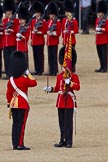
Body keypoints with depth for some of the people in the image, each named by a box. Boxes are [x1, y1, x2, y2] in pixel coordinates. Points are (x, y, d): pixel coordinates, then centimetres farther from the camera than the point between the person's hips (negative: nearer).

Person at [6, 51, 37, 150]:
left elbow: (8, 93, 9)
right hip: (23, 105, -6)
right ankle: (20, 144, -7)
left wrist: (9, 103, 18)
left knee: (15, 124, 10)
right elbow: (34, 82, 2)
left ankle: (15, 144, 12)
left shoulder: (11, 80, 4)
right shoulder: (24, 80, -14)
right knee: (21, 124, -5)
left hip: (14, 104, 6)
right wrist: (28, 74, 5)